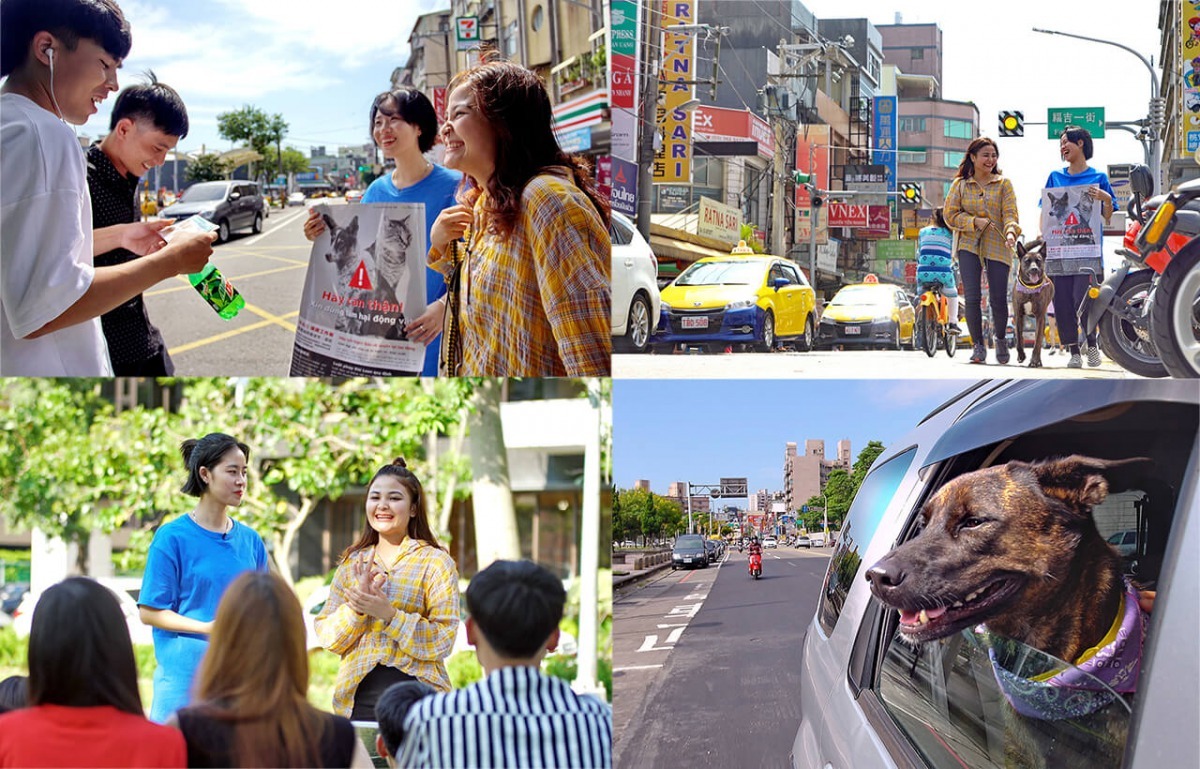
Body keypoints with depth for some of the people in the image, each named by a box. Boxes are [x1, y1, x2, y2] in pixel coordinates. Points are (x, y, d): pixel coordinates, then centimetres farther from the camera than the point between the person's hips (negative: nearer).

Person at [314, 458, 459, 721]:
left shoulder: (435, 561, 0)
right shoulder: (352, 563, 12)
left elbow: (443, 640, -8)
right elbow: (326, 636, 8)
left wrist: (389, 614, -18)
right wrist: (356, 608, -11)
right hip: (357, 697, 3)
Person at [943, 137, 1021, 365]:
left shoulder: (1003, 184, 8)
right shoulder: (959, 185, 9)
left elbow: (1010, 213, -1)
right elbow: (949, 215, 6)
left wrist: (1011, 232, -22)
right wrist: (974, 221, -9)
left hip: (997, 247, 0)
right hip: (969, 246, 0)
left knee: (998, 298, -3)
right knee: (972, 297, -9)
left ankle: (1000, 339, 23)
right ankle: (978, 345, 4)